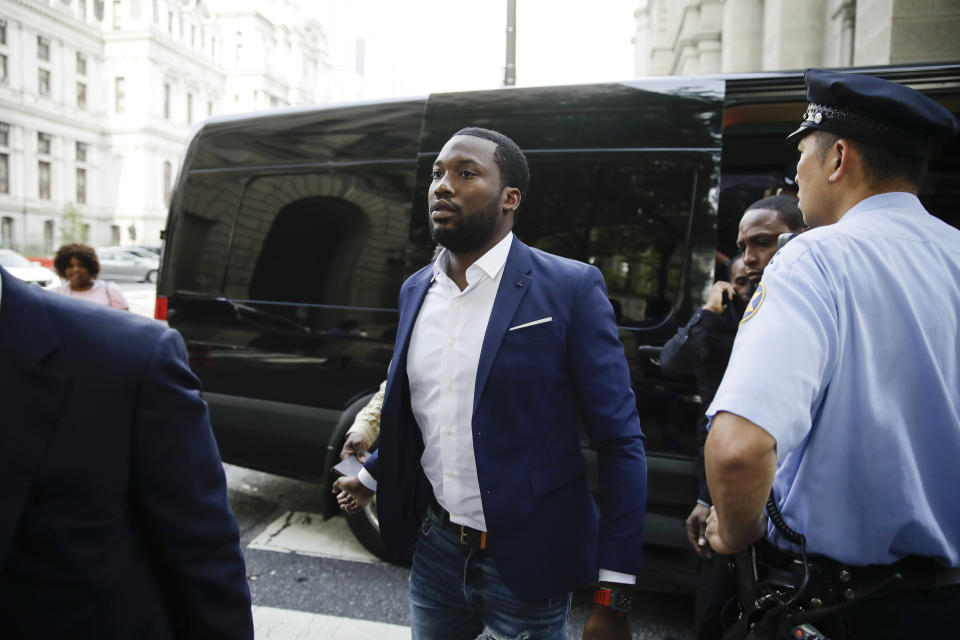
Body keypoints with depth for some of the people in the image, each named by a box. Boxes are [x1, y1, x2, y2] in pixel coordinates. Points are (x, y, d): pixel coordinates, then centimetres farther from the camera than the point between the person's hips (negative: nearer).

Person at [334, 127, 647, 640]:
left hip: (525, 565, -5)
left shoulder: (570, 288, -14)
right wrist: (372, 477, 25)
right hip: (435, 553, 5)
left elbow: (620, 443, -14)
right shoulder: (416, 290, 3)